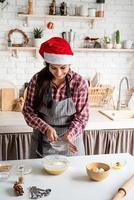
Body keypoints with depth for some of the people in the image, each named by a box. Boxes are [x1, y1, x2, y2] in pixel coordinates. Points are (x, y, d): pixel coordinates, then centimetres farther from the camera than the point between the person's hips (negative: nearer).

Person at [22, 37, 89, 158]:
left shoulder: (79, 82, -13)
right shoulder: (37, 80, -10)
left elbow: (82, 116, -9)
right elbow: (28, 109, -5)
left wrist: (70, 133, -26)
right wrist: (46, 127, -20)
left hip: (71, 141, -1)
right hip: (42, 142, 1)